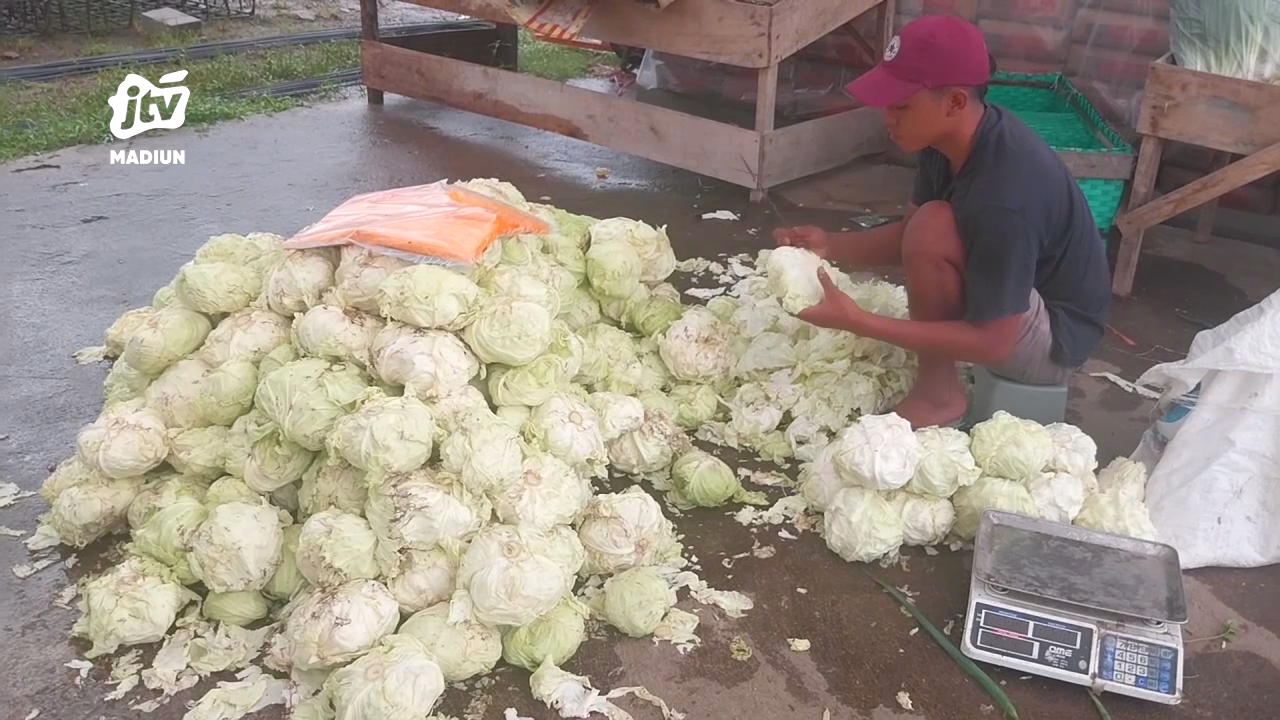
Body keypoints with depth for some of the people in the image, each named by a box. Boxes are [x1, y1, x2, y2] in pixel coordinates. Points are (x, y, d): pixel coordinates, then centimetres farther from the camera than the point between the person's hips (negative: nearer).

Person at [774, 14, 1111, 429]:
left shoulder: (1004, 199, -34)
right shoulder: (954, 139, -9)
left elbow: (994, 342, -30)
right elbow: (907, 239, 3)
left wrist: (857, 322, -34)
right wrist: (831, 246, -16)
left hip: (1055, 337, -9)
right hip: (1008, 303, 9)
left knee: (933, 230, -28)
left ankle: (939, 392, -9)